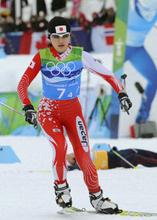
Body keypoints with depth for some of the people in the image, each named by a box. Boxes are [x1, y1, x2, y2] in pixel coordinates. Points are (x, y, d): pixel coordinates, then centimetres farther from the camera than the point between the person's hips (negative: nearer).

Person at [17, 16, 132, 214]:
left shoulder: (79, 55, -9)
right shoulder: (42, 57, -11)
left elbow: (107, 74, -6)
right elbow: (23, 84, -16)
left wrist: (121, 93, -20)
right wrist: (28, 107, -31)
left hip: (72, 110, 1)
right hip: (49, 111, -1)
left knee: (83, 154, -10)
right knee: (60, 146, -27)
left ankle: (96, 197, 8)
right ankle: (61, 187, -4)